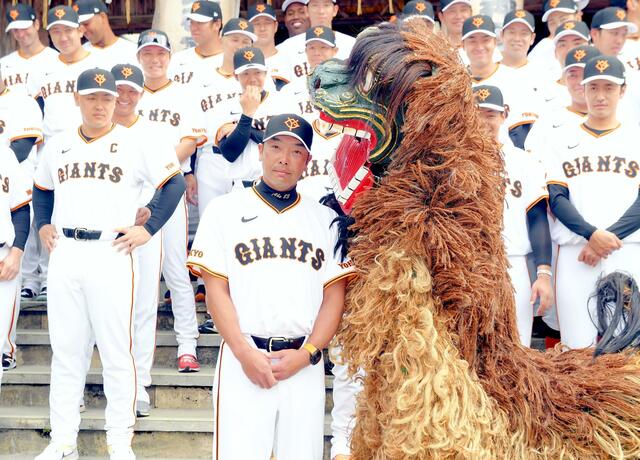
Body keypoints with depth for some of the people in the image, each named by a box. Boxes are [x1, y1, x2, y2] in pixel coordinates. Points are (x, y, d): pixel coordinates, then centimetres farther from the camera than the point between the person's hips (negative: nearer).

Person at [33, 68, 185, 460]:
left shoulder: (136, 144, -1)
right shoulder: (58, 145, 13)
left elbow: (175, 182, -2)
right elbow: (42, 188, 28)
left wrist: (149, 229, -6)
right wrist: (43, 225, 14)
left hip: (111, 255, -4)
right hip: (64, 255, 4)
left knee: (117, 352, -1)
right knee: (66, 351, 9)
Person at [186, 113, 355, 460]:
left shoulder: (325, 219, 13)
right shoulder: (225, 210, 7)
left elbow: (335, 295, 7)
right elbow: (215, 289, 0)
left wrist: (307, 354, -7)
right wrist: (244, 352, -11)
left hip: (305, 363, 2)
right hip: (243, 358, -2)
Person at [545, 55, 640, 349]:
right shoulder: (564, 141, 14)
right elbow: (556, 199, 3)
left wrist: (607, 239, -13)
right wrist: (592, 234, -13)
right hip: (575, 253, 1)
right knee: (577, 348, -4)